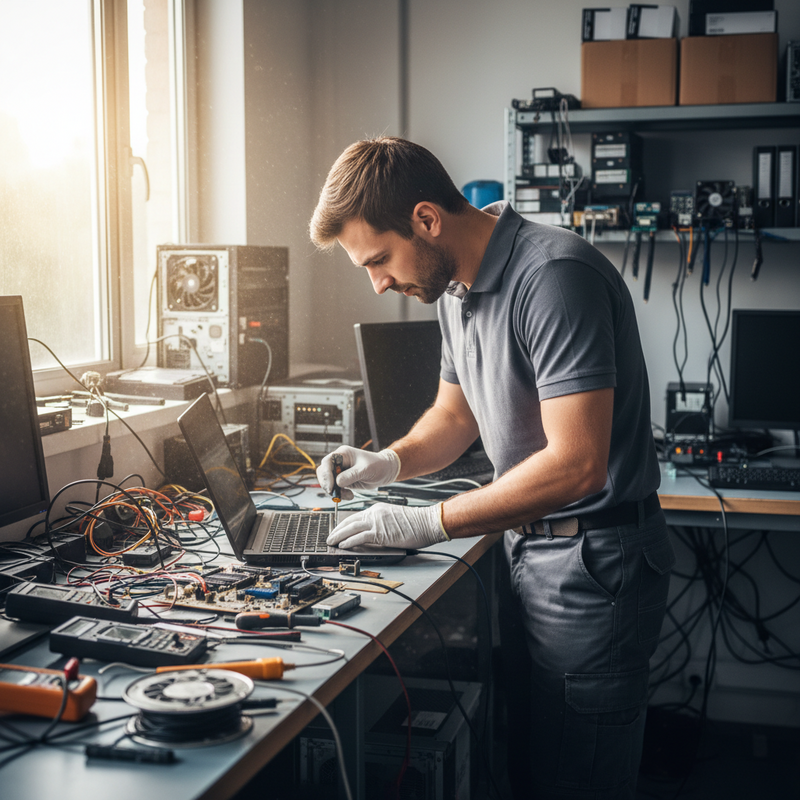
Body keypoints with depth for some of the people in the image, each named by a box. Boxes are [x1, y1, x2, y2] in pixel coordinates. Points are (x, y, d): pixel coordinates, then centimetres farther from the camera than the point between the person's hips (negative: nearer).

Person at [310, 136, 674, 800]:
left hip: (595, 561, -9)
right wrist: (391, 462, 1)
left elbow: (576, 464, -28)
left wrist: (430, 524, -22)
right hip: (529, 548, 9)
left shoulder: (555, 276, -23)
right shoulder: (454, 285, 7)